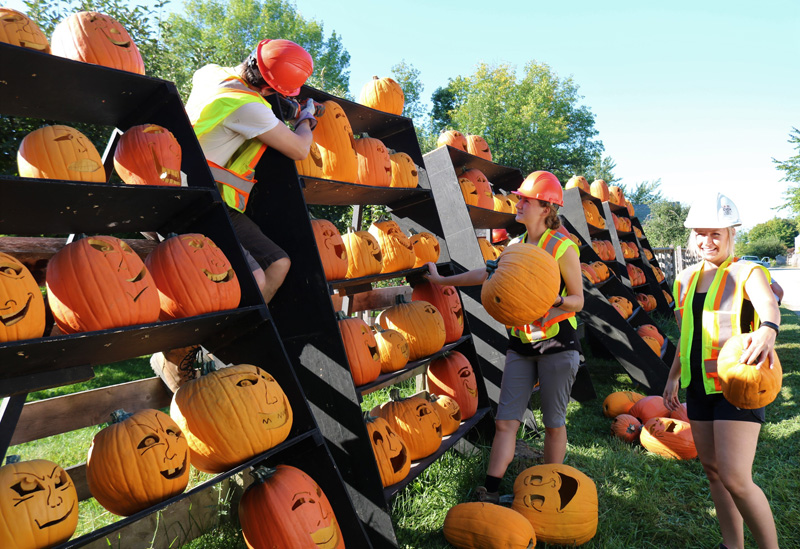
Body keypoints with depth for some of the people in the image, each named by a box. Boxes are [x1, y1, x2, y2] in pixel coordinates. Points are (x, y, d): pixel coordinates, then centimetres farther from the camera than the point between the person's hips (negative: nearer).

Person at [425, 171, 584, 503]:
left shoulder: (563, 247, -10)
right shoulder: (515, 245, 8)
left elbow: (578, 301, -7)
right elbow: (490, 274, 19)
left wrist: (554, 300, -29)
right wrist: (442, 280, 22)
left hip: (557, 345, -5)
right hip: (521, 344, 5)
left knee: (553, 422, 7)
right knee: (505, 420, 1)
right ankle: (490, 493, 4)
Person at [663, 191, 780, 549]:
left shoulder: (746, 272, -8)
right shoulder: (686, 279, 10)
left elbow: (767, 303, -31)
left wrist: (768, 329, -53)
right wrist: (673, 377, 21)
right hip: (699, 386, 7)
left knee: (735, 479, -11)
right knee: (713, 471, 14)